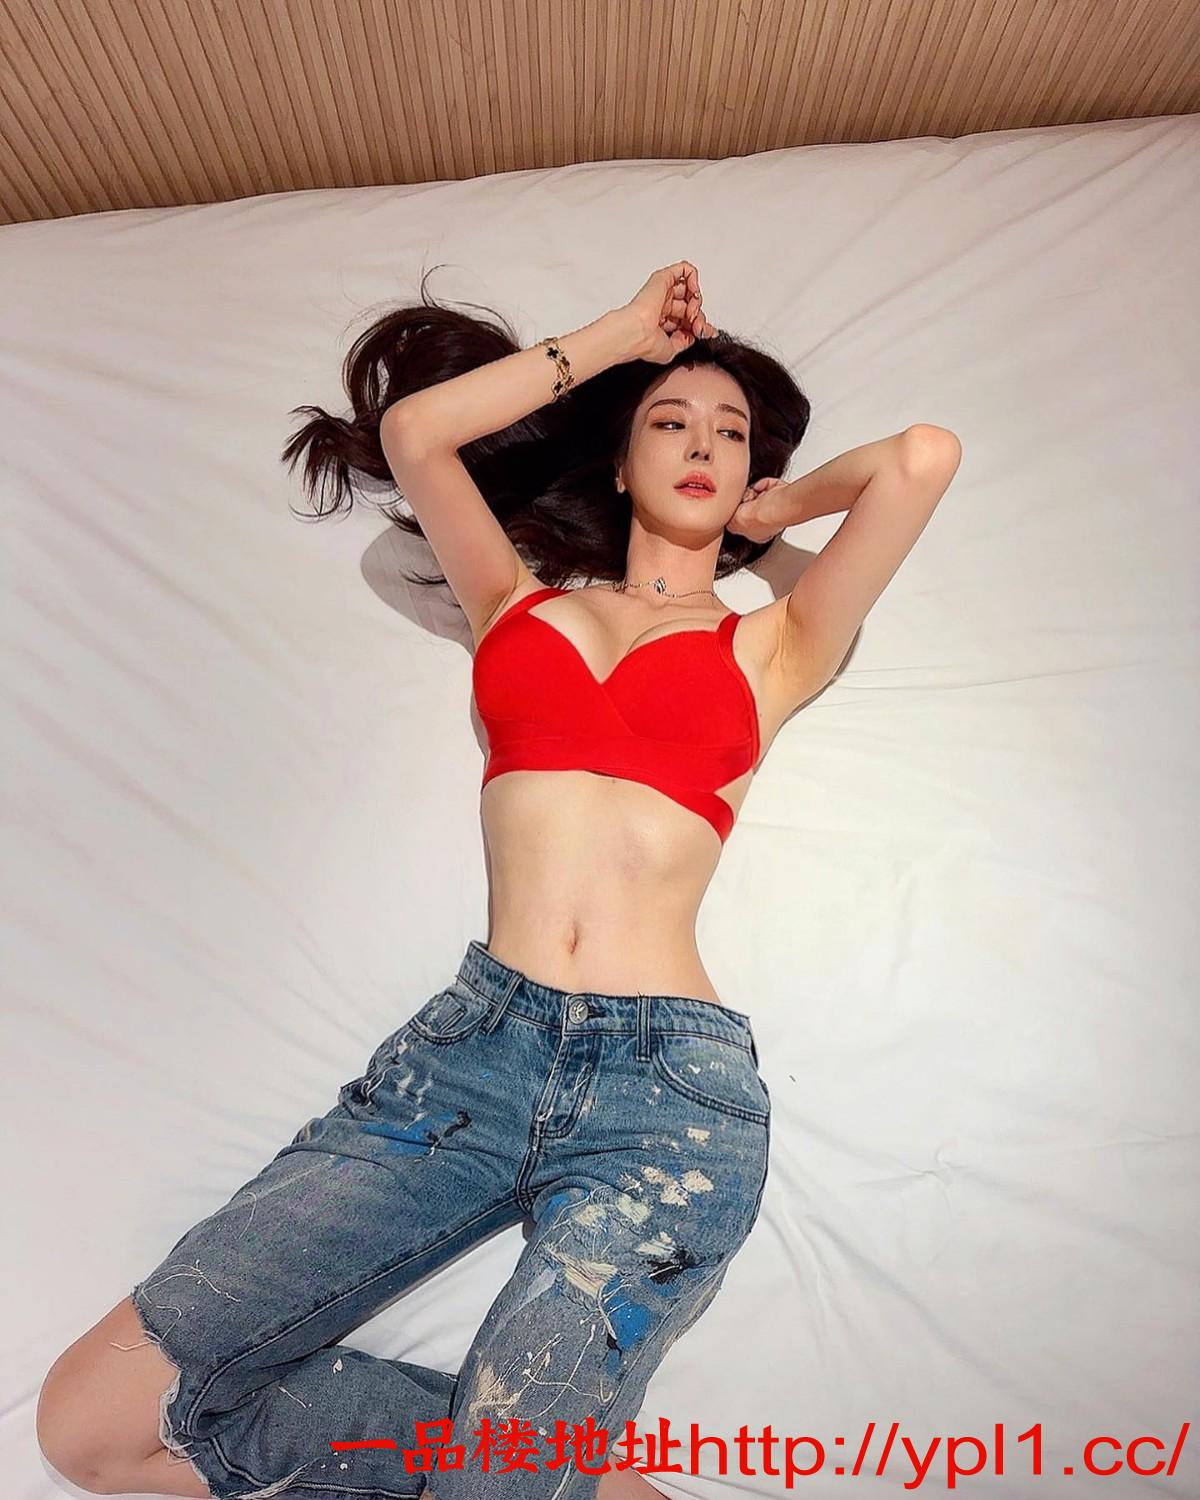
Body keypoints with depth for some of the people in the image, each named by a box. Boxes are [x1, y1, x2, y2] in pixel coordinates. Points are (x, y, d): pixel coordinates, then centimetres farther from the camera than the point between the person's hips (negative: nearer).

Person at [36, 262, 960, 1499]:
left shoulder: (766, 646, 14)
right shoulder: (522, 603, 20)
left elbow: (921, 458, 4)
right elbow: (412, 431, 11)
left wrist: (781, 505, 23)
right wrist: (615, 338, 20)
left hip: (667, 1083, -2)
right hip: (475, 1039, 3)